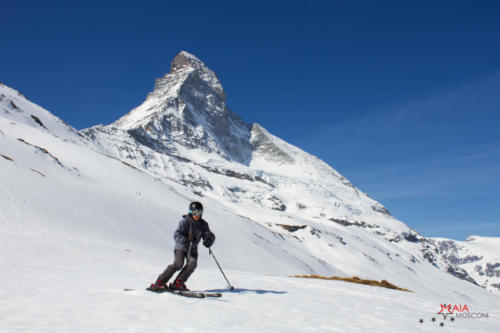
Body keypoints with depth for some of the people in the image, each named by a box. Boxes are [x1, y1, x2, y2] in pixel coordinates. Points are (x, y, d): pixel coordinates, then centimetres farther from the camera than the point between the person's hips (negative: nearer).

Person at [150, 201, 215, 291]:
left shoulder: (203, 224, 2)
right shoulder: (185, 221, -12)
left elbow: (210, 235, -3)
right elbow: (176, 235, -20)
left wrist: (208, 240, -27)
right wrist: (183, 240, -39)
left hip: (192, 248, 5)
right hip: (181, 247, -5)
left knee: (192, 264, -18)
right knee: (178, 264, -22)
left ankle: (177, 283, -8)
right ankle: (160, 282, -14)